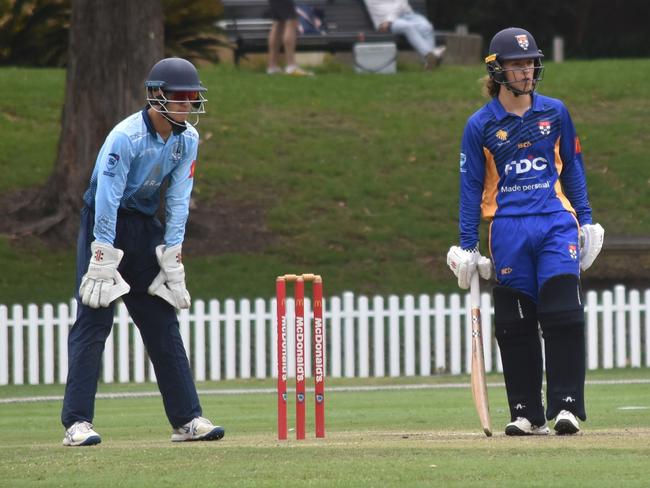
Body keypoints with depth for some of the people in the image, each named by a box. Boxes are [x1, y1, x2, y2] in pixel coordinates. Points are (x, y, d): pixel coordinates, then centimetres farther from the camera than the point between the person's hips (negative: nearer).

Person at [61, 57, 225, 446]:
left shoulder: (188, 139, -3)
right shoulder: (126, 137, -23)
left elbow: (178, 199, 0)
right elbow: (107, 200, -24)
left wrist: (172, 255, -4)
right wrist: (103, 264, -25)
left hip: (146, 225, 7)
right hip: (108, 223, -6)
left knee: (163, 324, 7)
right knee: (94, 322, -10)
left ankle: (187, 418, 11)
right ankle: (77, 423, -11)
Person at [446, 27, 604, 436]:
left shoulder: (555, 112, 8)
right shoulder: (481, 125, 4)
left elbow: (572, 167, 15)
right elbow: (471, 186, 6)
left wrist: (586, 220, 9)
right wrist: (468, 247, 2)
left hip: (556, 222, 0)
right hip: (508, 229, 0)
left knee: (564, 316, -11)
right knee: (515, 325, 1)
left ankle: (567, 406, -8)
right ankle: (527, 413, 8)